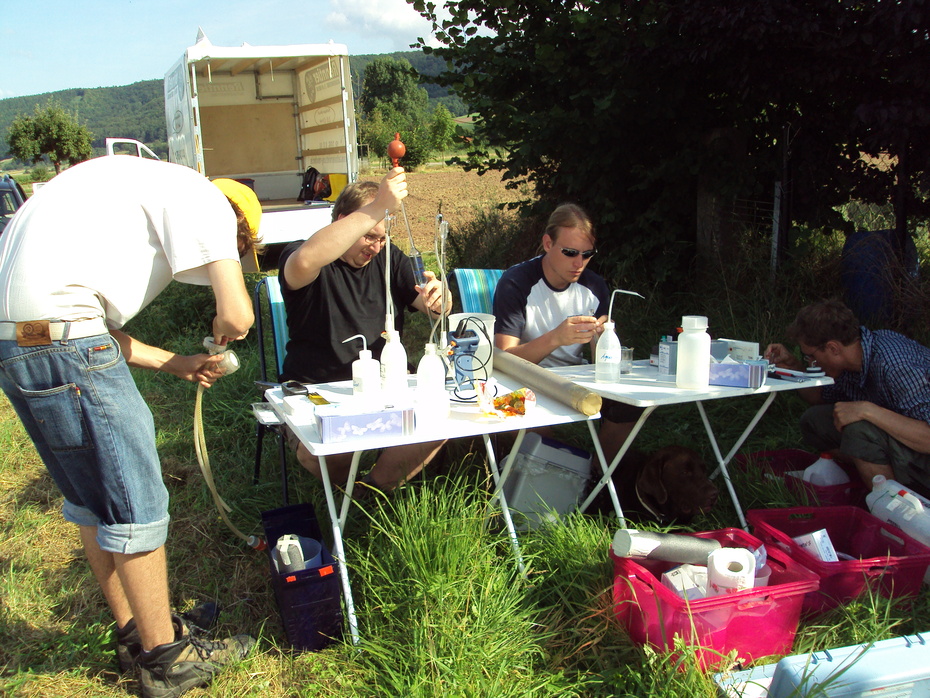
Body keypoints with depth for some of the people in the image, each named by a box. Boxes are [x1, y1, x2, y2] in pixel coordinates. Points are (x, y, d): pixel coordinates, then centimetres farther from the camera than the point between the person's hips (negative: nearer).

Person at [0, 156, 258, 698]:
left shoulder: (151, 188, 28)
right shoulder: (207, 200, 0)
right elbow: (238, 316, -11)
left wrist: (176, 364, 26)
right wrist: (225, 330, 13)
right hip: (59, 334, -10)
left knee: (94, 500, 20)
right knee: (136, 505, 2)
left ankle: (135, 635, 34)